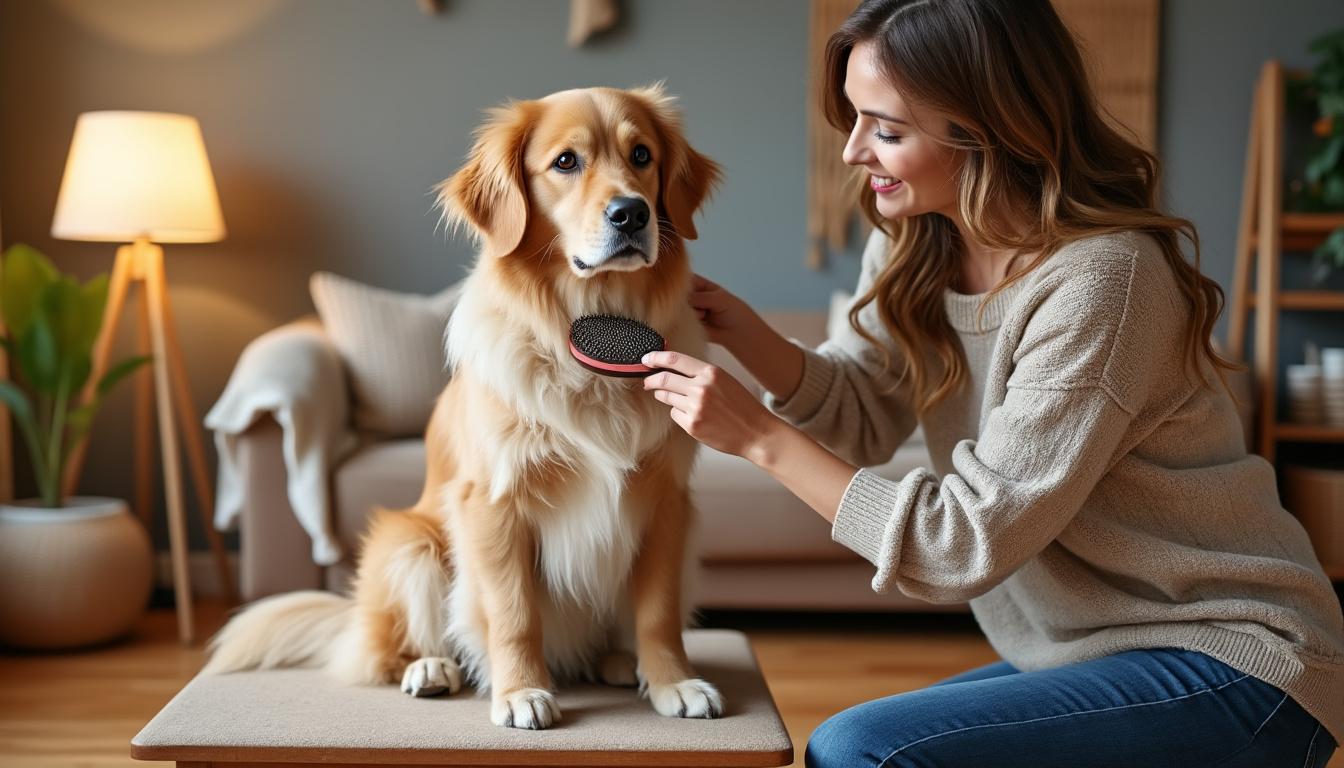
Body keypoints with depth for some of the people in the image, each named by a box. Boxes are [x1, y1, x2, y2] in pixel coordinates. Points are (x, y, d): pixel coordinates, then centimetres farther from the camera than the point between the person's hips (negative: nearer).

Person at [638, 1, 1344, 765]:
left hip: (1229, 671, -8)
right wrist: (743, 333, -12)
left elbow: (969, 543, -23)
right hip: (1090, 653, 8)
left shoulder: (1099, 281, -25)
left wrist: (760, 436, -22)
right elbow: (860, 415, 5)